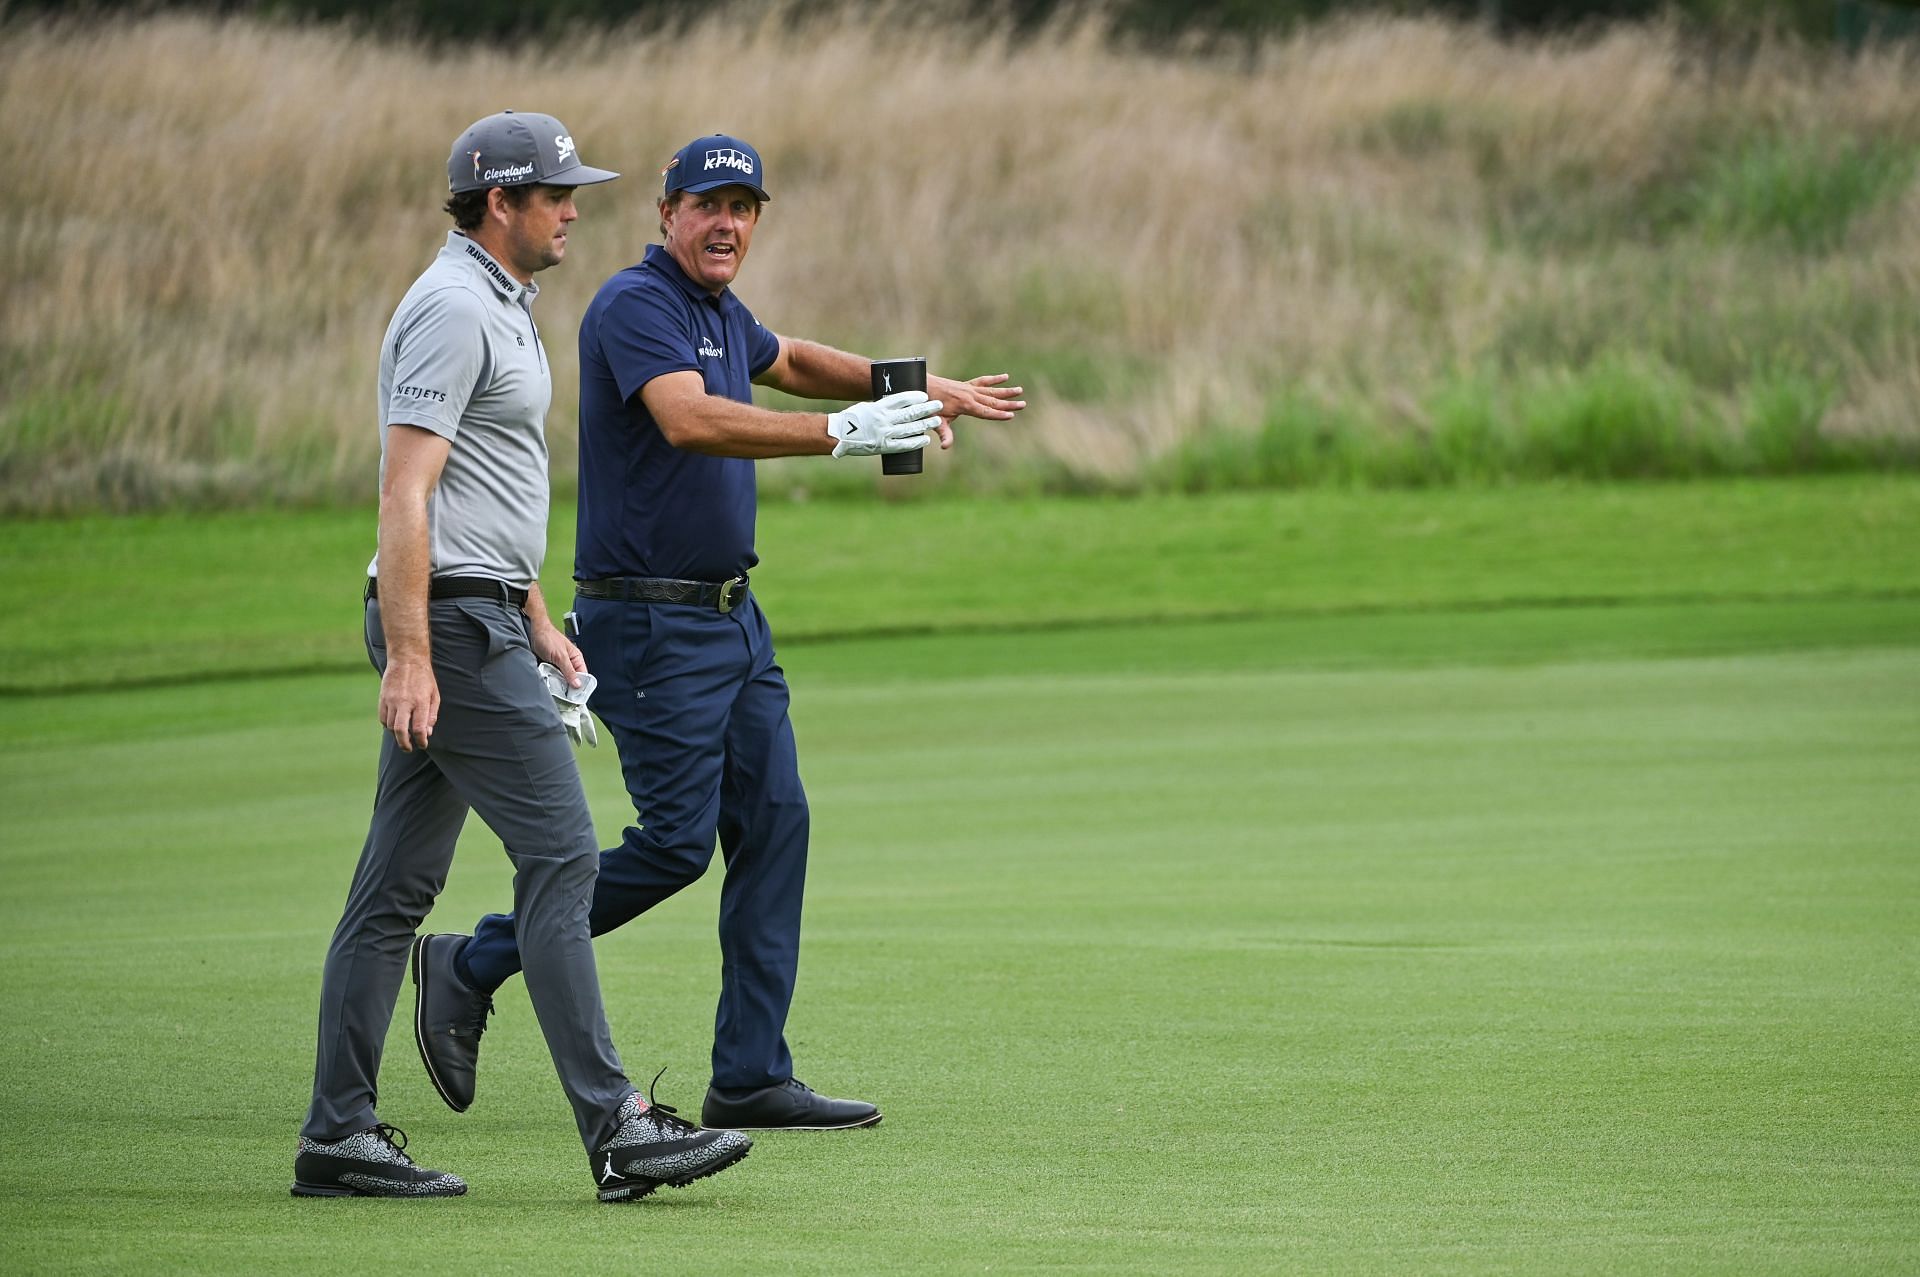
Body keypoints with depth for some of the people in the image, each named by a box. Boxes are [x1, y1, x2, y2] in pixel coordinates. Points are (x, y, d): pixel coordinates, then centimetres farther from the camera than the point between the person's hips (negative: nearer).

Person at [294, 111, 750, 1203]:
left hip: (481, 617, 11)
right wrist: (409, 659, -24)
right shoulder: (453, 309, -13)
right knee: (560, 854, -12)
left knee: (398, 883, 8)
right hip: (450, 623, -11)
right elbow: (406, 493, -20)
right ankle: (615, 1129, -14)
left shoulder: (504, 306, 20)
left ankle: (340, 1135, 9)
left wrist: (538, 619, 26)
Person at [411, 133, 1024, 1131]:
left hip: (732, 615, 9)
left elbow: (790, 362, 37)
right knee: (676, 841, -9)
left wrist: (920, 392, 31)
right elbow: (690, 419, -33)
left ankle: (751, 1078, 6)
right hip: (651, 623, -9)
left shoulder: (719, 311, 14)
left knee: (773, 823, 4)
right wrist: (842, 434, -40)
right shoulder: (637, 304, -15)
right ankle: (473, 967, 6)